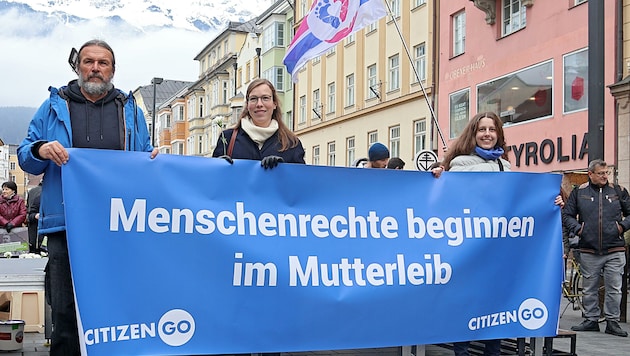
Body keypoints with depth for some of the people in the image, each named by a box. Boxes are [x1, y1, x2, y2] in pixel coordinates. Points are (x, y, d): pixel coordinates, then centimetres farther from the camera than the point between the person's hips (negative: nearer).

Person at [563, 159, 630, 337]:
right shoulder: (579, 192, 6)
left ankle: (612, 322, 11)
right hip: (589, 250, 1)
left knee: (614, 288, 1)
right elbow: (567, 215, 10)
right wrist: (576, 228, -4)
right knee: (589, 288, 9)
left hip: (614, 251, 0)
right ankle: (591, 320, 20)